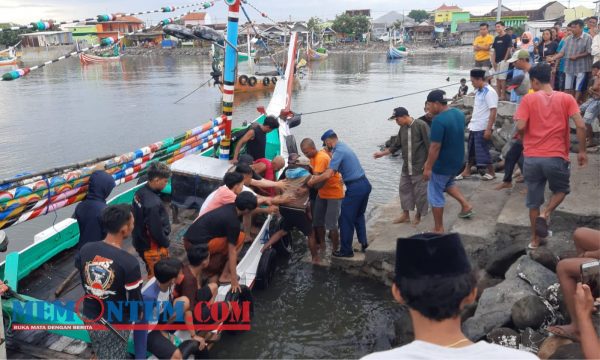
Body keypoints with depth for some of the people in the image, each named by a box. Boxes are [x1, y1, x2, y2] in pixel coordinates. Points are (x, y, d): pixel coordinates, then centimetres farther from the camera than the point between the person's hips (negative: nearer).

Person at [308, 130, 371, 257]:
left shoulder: (339, 152, -15)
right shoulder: (344, 146, 14)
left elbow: (328, 175, -23)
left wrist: (312, 182, -10)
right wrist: (317, 177, 23)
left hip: (355, 188, -9)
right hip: (364, 184, 9)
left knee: (346, 220, 3)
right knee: (359, 215, 24)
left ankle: (346, 251, 12)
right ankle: (363, 242, 25)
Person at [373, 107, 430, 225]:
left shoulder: (421, 125, -16)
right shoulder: (403, 128, 6)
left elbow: (429, 145, -15)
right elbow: (396, 145, 14)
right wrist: (382, 153, 7)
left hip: (420, 166, -7)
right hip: (406, 166, 7)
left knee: (420, 191, 3)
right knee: (404, 188, 11)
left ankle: (418, 214, 20)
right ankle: (405, 214, 22)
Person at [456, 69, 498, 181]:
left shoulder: (489, 92, -16)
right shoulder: (478, 91, 11)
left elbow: (493, 112, -20)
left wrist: (488, 129, -23)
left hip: (483, 128, -8)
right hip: (474, 127, 8)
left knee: (483, 151, 0)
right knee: (471, 150, 15)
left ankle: (491, 173, 14)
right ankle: (466, 171, 25)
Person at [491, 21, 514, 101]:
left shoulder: (507, 37, -5)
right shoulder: (496, 38, 15)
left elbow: (509, 49, -8)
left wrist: (505, 59, -13)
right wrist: (493, 61, 6)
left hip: (503, 60, -7)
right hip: (497, 61, 7)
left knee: (502, 78, -9)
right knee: (497, 78, 8)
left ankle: (503, 95, -5)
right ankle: (498, 94, 14)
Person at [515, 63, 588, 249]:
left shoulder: (529, 98, -2)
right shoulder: (566, 98, 2)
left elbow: (520, 127, -11)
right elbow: (581, 125, -7)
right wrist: (582, 151, 3)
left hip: (532, 157, 0)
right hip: (557, 157, 0)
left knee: (534, 201, 14)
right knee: (561, 190, 26)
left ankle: (535, 239, 23)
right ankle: (545, 214, -1)